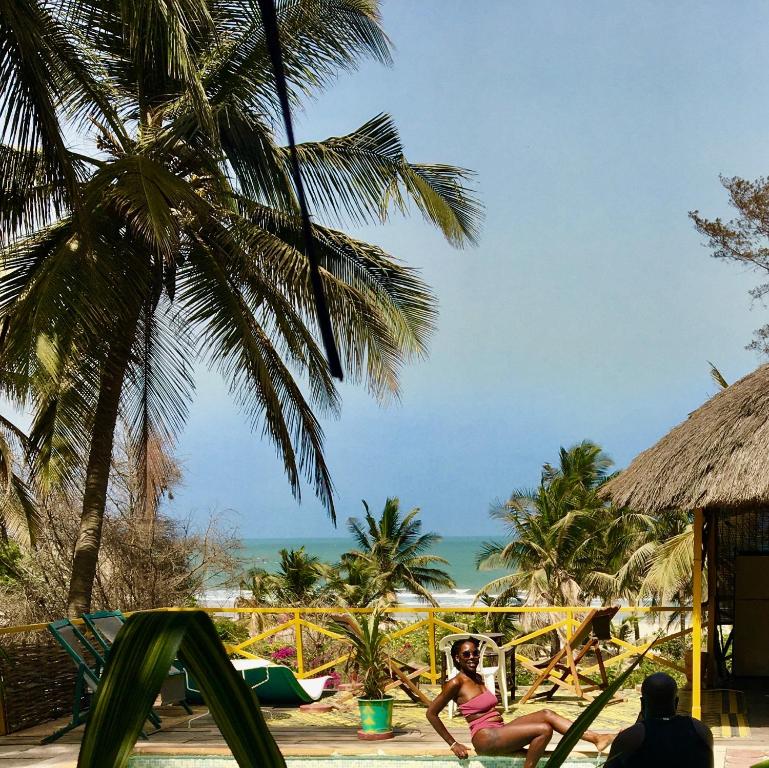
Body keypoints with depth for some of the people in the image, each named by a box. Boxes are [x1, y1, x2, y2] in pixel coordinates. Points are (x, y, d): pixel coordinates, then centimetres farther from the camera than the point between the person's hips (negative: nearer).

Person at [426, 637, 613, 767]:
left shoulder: (478, 678, 15)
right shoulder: (456, 683, -10)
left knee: (546, 714, -4)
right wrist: (453, 744, -9)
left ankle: (596, 738, -7)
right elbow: (431, 713, -10)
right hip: (485, 738, -8)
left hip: (499, 730, 8)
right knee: (544, 729, -19)